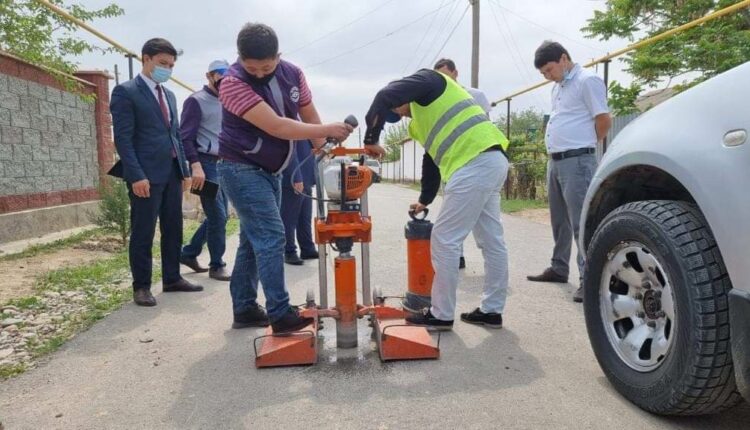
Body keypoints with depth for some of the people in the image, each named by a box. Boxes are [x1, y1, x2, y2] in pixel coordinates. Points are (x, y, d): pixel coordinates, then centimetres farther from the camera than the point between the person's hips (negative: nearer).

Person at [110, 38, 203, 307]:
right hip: (146, 174, -7)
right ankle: (141, 286, 11)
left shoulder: (169, 95, 19)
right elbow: (123, 138, -11)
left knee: (173, 229, 11)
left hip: (172, 172, 7)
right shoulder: (126, 92, -4)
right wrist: (136, 175, -19)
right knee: (143, 233, 0)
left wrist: (185, 169, 13)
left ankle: (172, 279, 22)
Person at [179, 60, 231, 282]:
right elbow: (186, 137, -13)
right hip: (207, 164, -8)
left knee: (219, 215, 12)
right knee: (218, 216, -6)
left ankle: (189, 252, 25)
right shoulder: (196, 101, -6)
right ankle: (217, 265, 7)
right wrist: (196, 165, -23)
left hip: (224, 164, 8)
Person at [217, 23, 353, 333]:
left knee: (254, 239, 10)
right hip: (242, 170, -7)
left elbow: (309, 116, 7)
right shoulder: (233, 83, -22)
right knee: (270, 236, -14)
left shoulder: (293, 74, -2)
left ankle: (244, 310, 20)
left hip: (270, 171, 7)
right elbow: (276, 127, -30)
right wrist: (326, 130, -30)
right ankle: (280, 315, -9)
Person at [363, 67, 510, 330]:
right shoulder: (427, 114, 30)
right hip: (492, 161, 11)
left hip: (476, 163, -11)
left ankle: (441, 314, 4)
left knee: (445, 241, -5)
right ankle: (491, 310, 22)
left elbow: (386, 96, -12)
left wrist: (371, 138, -3)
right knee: (491, 241, 12)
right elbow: (433, 159, 32)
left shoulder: (428, 80, 5)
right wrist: (425, 200, 35)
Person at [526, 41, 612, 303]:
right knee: (559, 220, 16)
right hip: (555, 161, 9)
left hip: (577, 161, -9)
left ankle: (589, 278, -5)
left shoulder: (587, 81, -8)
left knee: (581, 222, -9)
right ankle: (559, 268, 27)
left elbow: (604, 121, -10)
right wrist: (555, 151, 15)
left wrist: (586, 144, 4)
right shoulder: (558, 87, 19)